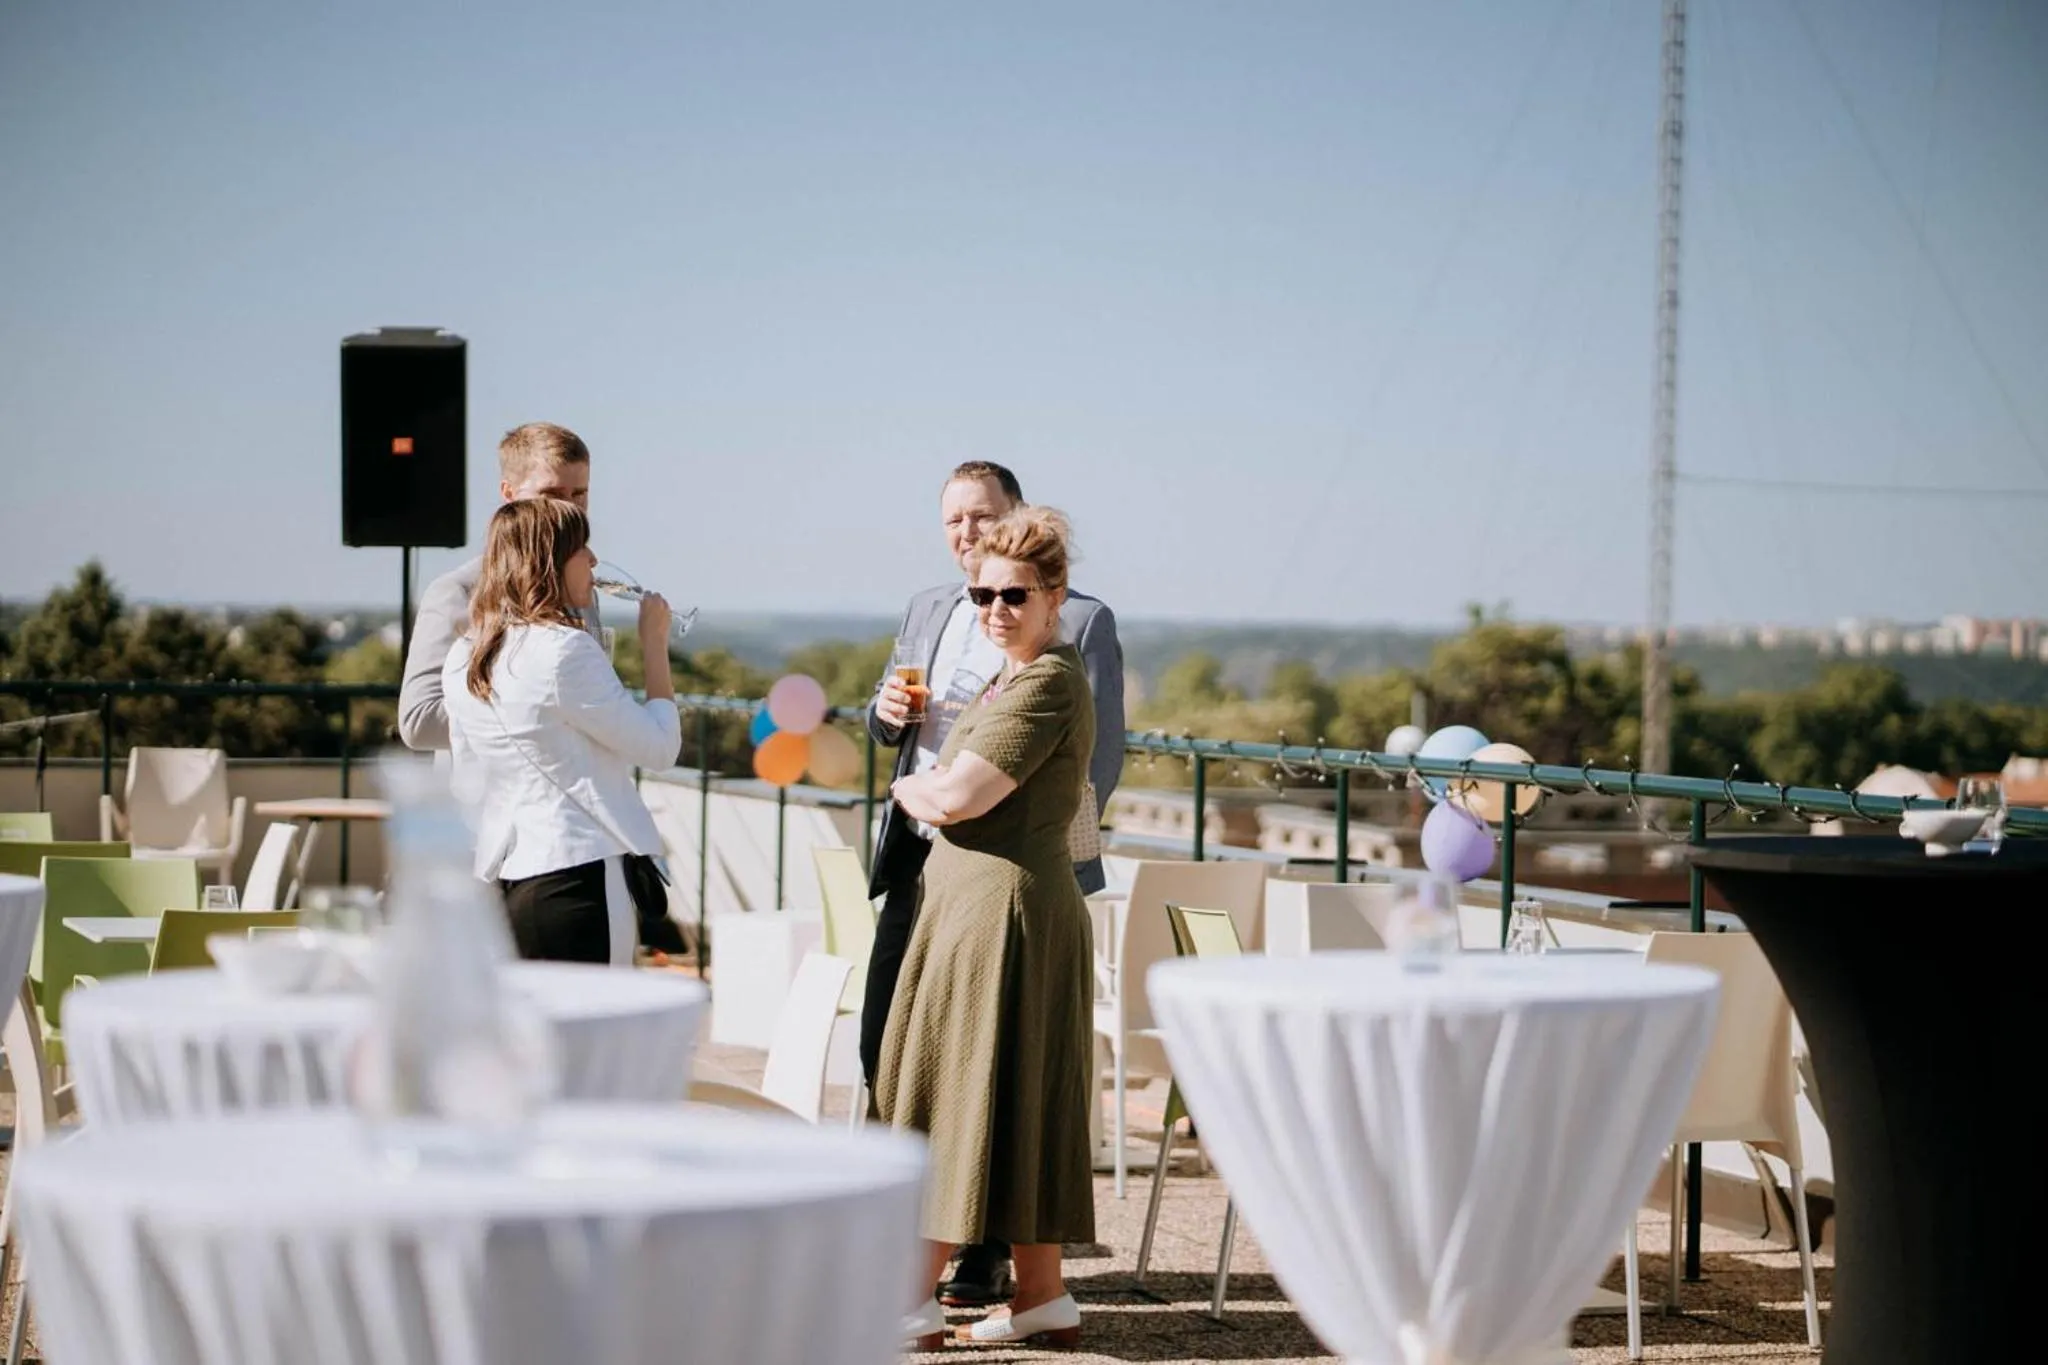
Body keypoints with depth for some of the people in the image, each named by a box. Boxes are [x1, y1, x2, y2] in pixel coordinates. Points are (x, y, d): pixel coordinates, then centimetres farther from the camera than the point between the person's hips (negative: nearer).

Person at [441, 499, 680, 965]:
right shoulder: (565, 650, -13)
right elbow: (659, 746, -5)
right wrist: (654, 642, 4)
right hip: (577, 877, -8)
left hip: (507, 879, 8)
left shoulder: (463, 659, 11)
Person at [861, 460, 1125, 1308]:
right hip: (921, 856, 6)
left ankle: (988, 1255, 9)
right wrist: (887, 711, -1)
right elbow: (888, 728, 23)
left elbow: (1102, 753, -7)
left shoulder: (1081, 621, -5)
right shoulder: (928, 610, 15)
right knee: (886, 1043, 7)